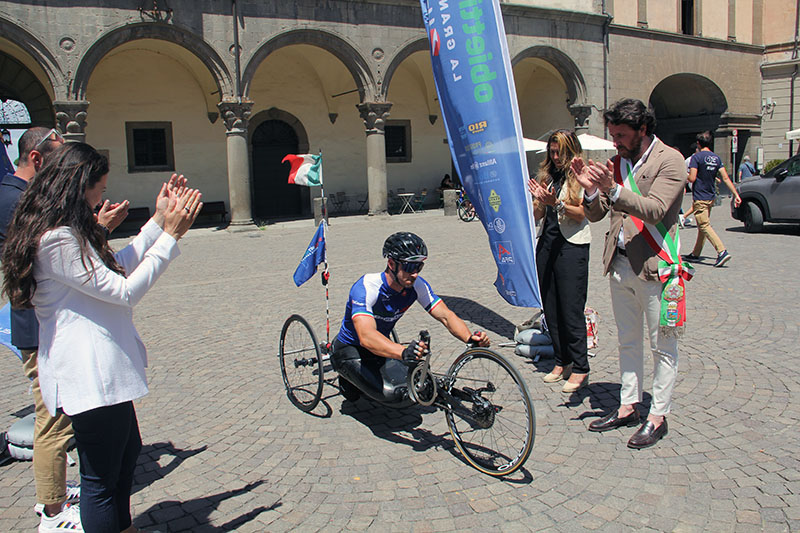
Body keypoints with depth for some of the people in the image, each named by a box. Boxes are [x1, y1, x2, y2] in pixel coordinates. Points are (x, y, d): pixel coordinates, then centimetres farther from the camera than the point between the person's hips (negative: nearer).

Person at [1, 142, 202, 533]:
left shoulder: (67, 232, 10)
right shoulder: (57, 239, -22)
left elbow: (117, 266, 17)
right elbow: (124, 290, -21)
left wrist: (159, 221, 13)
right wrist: (170, 236, -16)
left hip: (99, 368, 11)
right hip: (88, 374, -11)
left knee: (127, 451, 26)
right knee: (101, 478, 4)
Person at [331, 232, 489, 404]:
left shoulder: (417, 285, -14)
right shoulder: (366, 288, -33)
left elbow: (446, 315, -17)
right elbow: (366, 336, -47)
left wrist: (470, 338, -38)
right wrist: (403, 352, -64)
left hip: (381, 348, 6)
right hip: (350, 351, -6)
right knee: (393, 393, -26)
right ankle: (350, 379, 4)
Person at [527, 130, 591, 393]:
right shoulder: (547, 175, 15)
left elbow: (582, 213, -11)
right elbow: (538, 214, 14)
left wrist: (557, 203, -24)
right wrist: (538, 199, -6)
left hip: (572, 245, -7)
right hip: (547, 243, 7)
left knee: (571, 309, -6)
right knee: (550, 307, 9)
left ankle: (580, 369, 3)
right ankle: (561, 362, 21)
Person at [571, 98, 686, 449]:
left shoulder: (670, 160, -9)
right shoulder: (618, 161, 8)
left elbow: (655, 210, -23)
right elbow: (596, 215, 7)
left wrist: (613, 189, -33)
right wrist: (591, 190, -13)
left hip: (653, 266, -7)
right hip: (619, 264, 7)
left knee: (662, 346, 5)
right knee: (628, 342, 17)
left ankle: (658, 416, 15)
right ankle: (627, 406, 29)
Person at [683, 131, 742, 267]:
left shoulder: (696, 157, -12)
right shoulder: (716, 158, 8)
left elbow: (692, 178, -20)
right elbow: (726, 178, 3)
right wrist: (736, 194, 2)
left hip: (699, 198, -8)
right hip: (711, 197, 8)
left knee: (705, 226, -10)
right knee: (702, 226, 15)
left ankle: (722, 251, -23)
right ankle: (695, 254, 25)